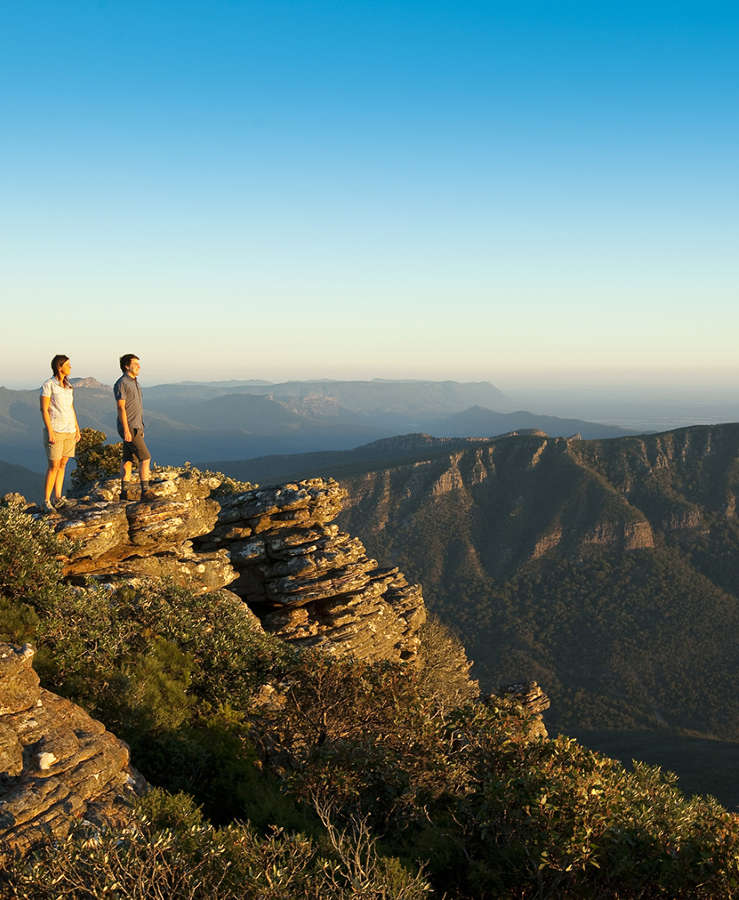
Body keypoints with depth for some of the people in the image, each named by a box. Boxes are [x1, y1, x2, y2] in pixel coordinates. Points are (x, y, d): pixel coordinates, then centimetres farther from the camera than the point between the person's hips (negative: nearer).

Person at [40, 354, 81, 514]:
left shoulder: (68, 386, 11)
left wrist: (77, 429, 13)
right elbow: (44, 410, -12)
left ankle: (58, 498, 12)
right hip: (55, 430, -7)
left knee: (62, 464, 7)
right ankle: (46, 502, -1)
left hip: (69, 430, 7)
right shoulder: (48, 385, -10)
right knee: (54, 466, -7)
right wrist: (50, 433, -18)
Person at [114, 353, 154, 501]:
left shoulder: (133, 382, 16)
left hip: (136, 427, 9)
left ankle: (125, 491, 12)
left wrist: (140, 429, 20)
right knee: (145, 457, -11)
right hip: (129, 427, -9)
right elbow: (121, 408, -18)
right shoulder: (121, 383, -13)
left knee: (128, 459, 9)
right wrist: (126, 431, -23)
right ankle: (145, 491, -10)